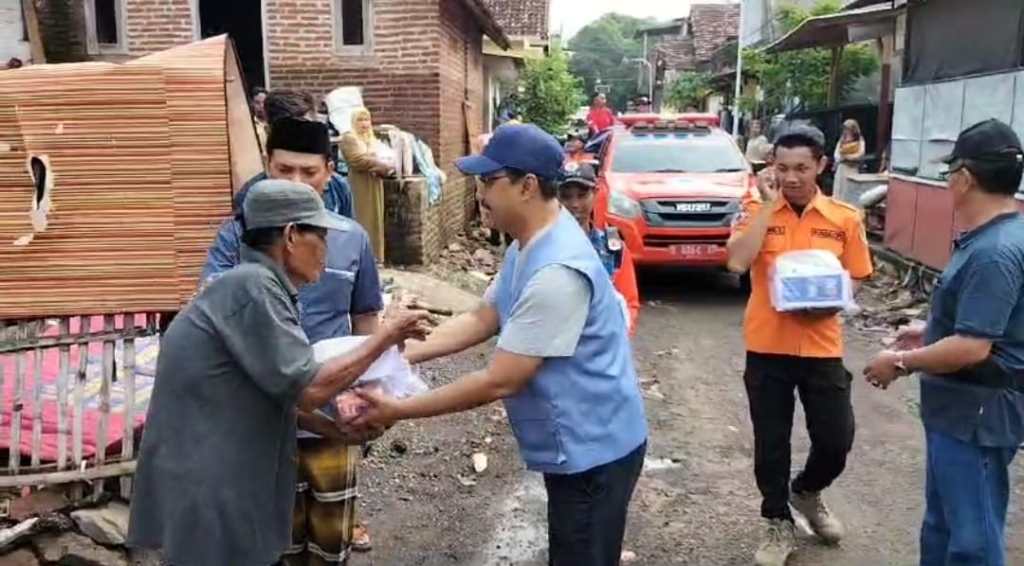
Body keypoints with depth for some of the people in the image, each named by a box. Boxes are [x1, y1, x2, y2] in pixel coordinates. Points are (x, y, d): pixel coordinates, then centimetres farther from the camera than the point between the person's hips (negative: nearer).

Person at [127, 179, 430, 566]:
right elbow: (309, 389, -21)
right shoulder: (252, 286, -21)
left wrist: (334, 427, 4)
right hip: (202, 488, -9)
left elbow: (283, 386, 13)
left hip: (220, 476, 9)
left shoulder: (259, 284, 9)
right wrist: (385, 337, -12)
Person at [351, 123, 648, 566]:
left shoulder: (557, 271, -31)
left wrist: (399, 410, -20)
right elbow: (482, 320, 9)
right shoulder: (527, 246, 4)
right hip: (574, 445, 10)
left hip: (593, 450, -10)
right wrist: (401, 353, -1)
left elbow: (499, 381, -28)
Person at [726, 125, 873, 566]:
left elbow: (854, 281, 7)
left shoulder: (844, 218, -1)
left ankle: (807, 493, 41)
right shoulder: (757, 211, -5)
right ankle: (779, 524, 32)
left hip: (822, 348, 1)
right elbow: (737, 263, -22)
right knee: (770, 443, 10)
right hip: (767, 347, -1)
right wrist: (768, 203, -19)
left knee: (837, 440, 8)